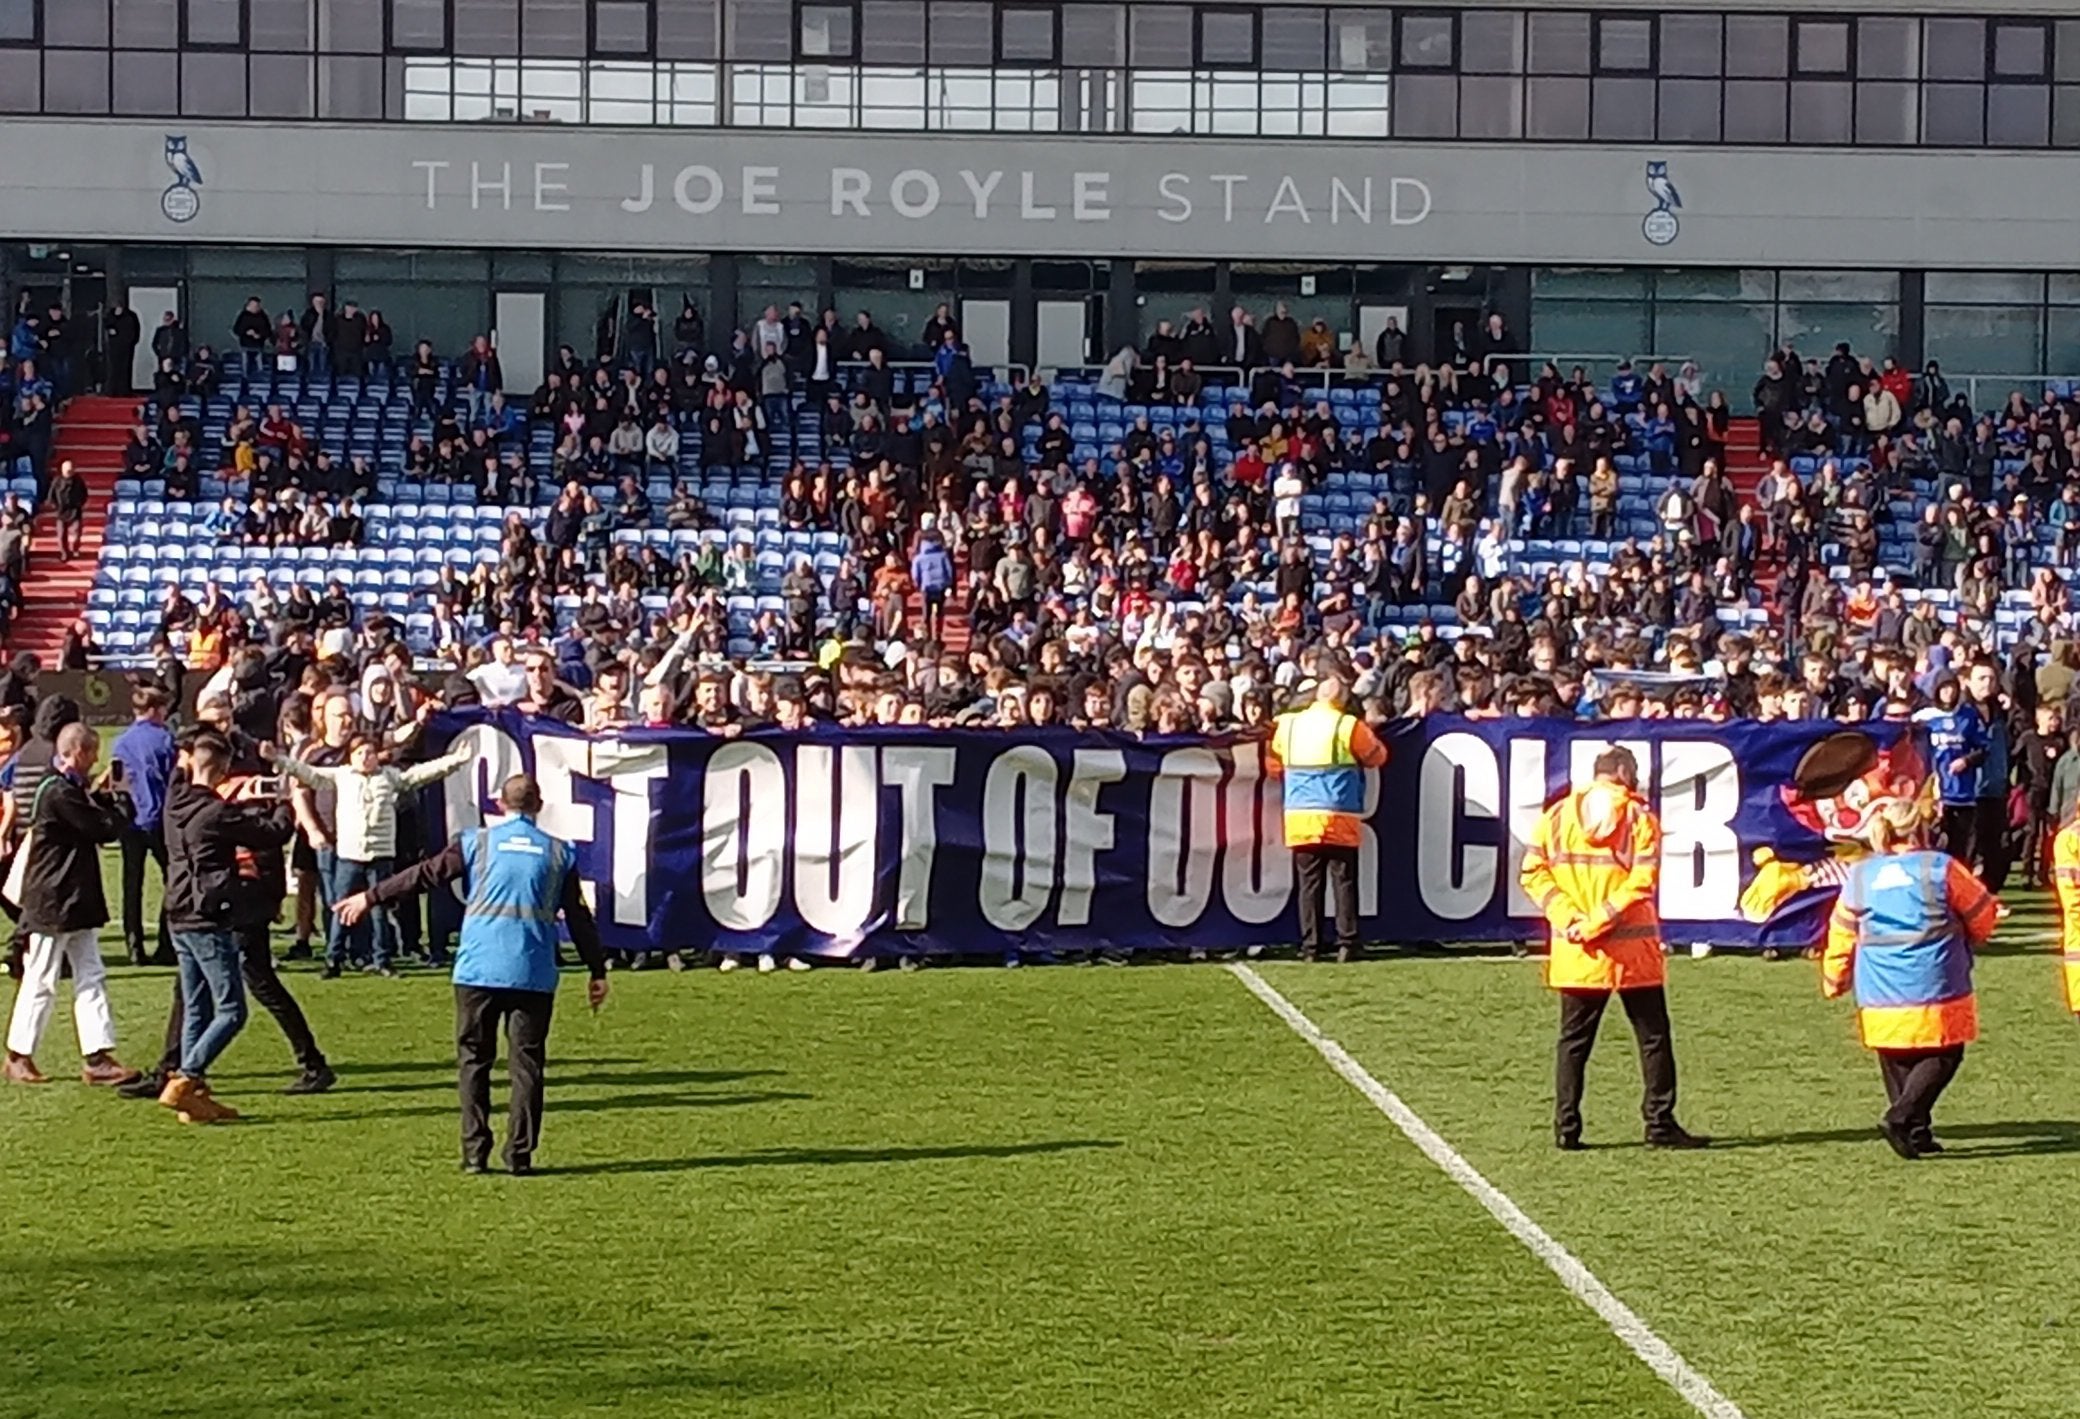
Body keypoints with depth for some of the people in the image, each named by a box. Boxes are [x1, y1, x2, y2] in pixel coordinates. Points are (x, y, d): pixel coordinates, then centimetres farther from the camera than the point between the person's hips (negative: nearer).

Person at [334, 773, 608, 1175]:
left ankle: (475, 1154, 5)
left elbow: (425, 876, 5)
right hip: (533, 974, 0)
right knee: (526, 1063, 5)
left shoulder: (477, 843, 4)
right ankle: (520, 1155, 1)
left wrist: (370, 898, 14)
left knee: (473, 1060, 8)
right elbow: (579, 918, 10)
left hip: (478, 971, 0)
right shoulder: (559, 853, 8)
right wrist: (597, 971, 16)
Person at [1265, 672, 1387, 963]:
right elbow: (1377, 756, 7)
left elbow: (1274, 765, 13)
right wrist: (1368, 733, 25)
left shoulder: (1287, 724, 6)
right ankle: (1346, 943, -1)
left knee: (1309, 882, 6)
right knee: (1344, 881, 3)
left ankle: (1309, 946, 4)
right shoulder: (1350, 726, -4)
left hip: (1300, 816, 3)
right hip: (1338, 818, -3)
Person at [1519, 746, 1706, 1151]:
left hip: (1576, 954, 3)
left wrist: (1568, 917, -7)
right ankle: (1660, 1124, 8)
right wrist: (1601, 921, -14)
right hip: (1632, 950, -3)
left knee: (1574, 1039, 10)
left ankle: (1566, 1128, 7)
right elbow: (1641, 882, -14)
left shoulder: (1558, 815, 5)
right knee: (1653, 1036, 8)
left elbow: (1533, 872, -2)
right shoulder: (1640, 818, -4)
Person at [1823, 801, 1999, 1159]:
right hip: (1934, 991, -4)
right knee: (1943, 1056, 5)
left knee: (1897, 1062, 14)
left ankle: (1917, 1131, 10)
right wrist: (1966, 943, 28)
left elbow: (1841, 935, 10)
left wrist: (1834, 981, 23)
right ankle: (1901, 1116, -12)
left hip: (1880, 997, 4)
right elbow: (1984, 914, 7)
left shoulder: (1859, 876, 5)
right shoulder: (1940, 868, -4)